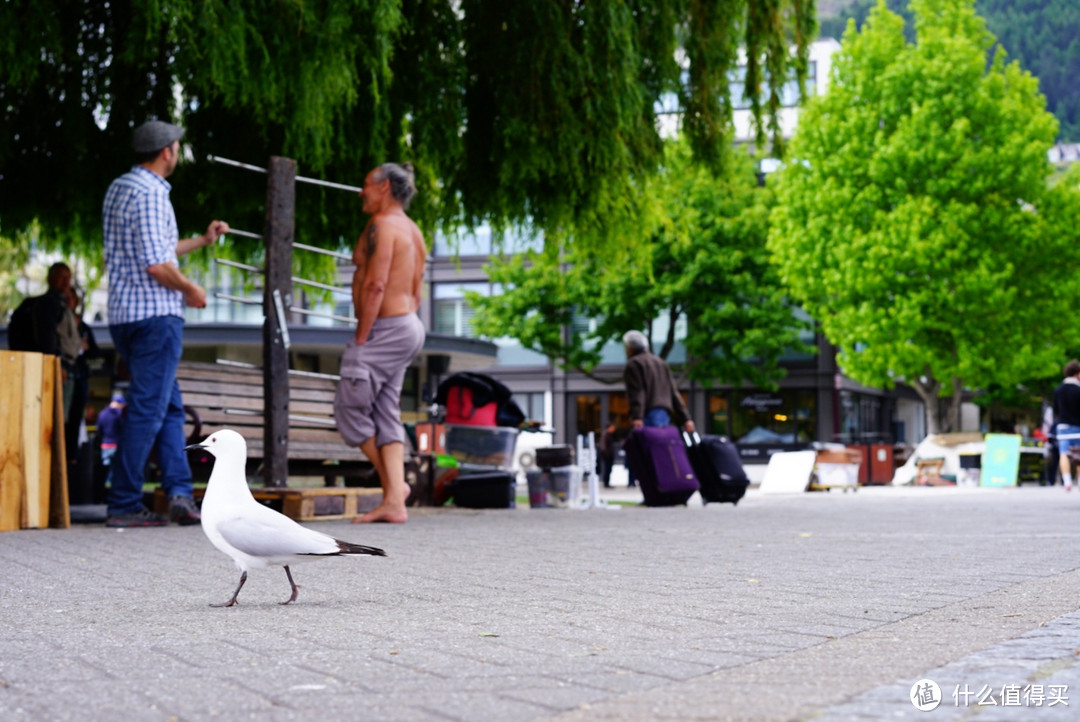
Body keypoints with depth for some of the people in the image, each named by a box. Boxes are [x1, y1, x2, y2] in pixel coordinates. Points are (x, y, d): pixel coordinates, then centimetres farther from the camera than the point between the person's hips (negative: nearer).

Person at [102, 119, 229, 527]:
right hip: (156, 314, -10)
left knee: (170, 407, 13)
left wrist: (203, 241, 35)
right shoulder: (150, 193, -14)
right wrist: (191, 289, -5)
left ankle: (180, 493, 6)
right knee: (147, 410, -6)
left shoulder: (119, 188, 17)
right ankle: (124, 505, -4)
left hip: (124, 314, 10)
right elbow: (157, 265, -21)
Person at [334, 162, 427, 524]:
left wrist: (360, 339, -19)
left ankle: (394, 484, 1)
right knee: (386, 413, 7)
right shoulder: (412, 230, 18)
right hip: (409, 327, 10)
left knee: (350, 408, -4)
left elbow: (376, 285, -20)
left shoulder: (383, 224, -12)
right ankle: (393, 501, 1)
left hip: (385, 328, -10)